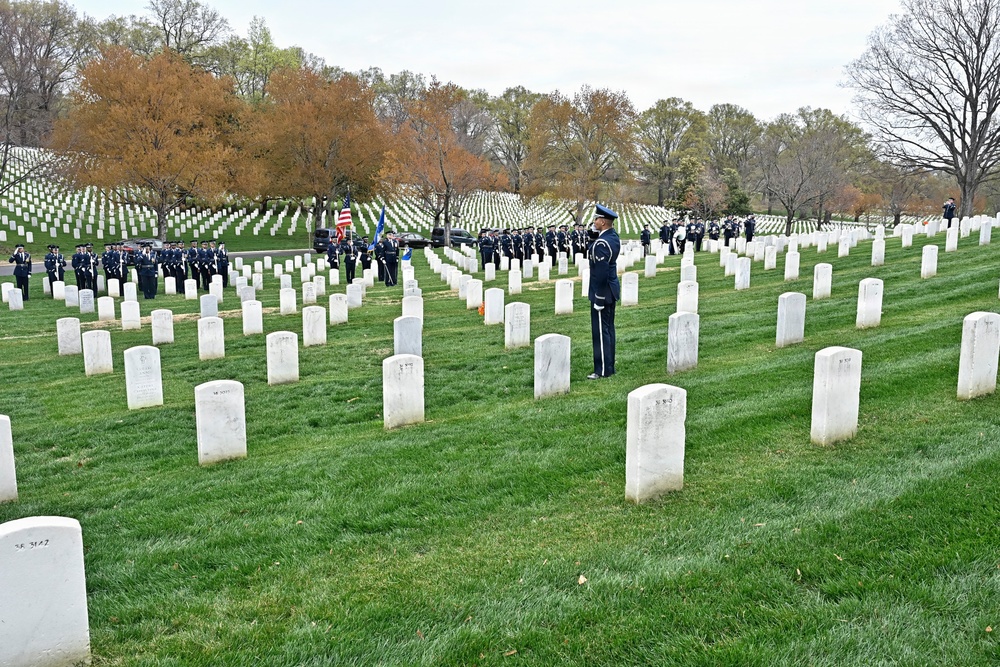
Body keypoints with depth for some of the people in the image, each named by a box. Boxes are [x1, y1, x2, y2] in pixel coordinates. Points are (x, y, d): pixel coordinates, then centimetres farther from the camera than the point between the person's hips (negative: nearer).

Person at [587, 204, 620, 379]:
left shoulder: (601, 243, -22)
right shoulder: (613, 236, 5)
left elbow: (601, 273, -24)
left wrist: (598, 299, -20)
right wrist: (595, 232, 5)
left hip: (602, 292, -9)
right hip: (611, 290, 9)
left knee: (600, 331, -2)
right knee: (608, 329, 15)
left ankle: (603, 370, 5)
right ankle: (609, 366, 23)